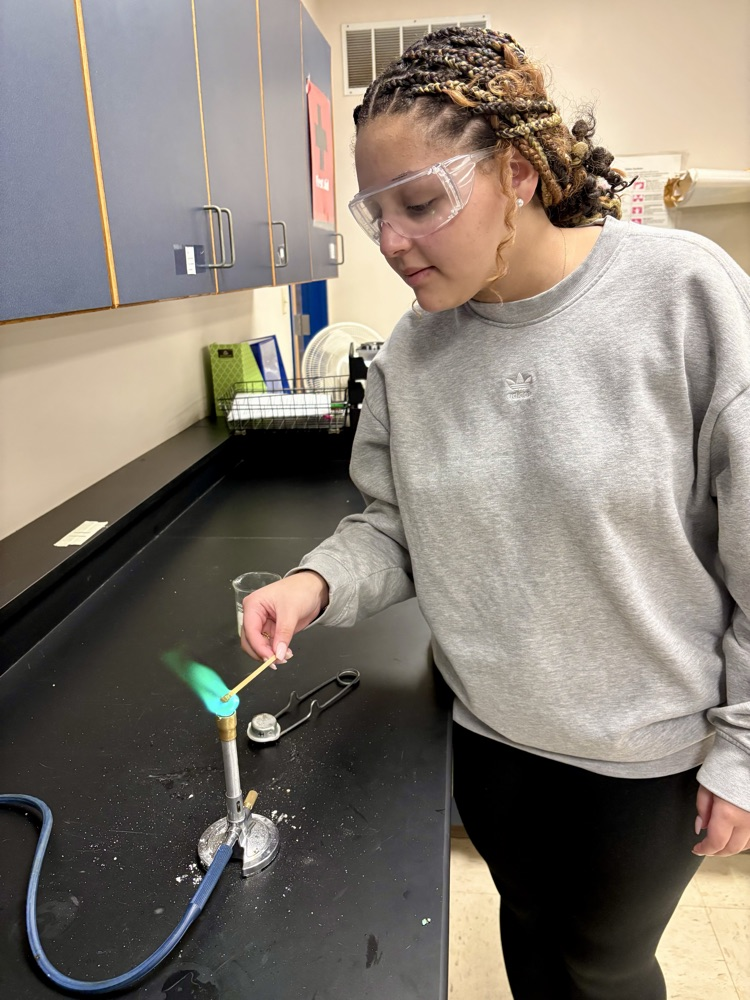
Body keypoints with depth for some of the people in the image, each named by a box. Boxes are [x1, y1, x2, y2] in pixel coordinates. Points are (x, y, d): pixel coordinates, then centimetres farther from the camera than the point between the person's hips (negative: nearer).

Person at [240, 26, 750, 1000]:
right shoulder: (410, 352, -8)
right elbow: (392, 525, 0)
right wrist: (320, 582, -20)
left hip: (649, 751, -2)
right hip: (487, 728, 3)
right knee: (528, 922, 28)